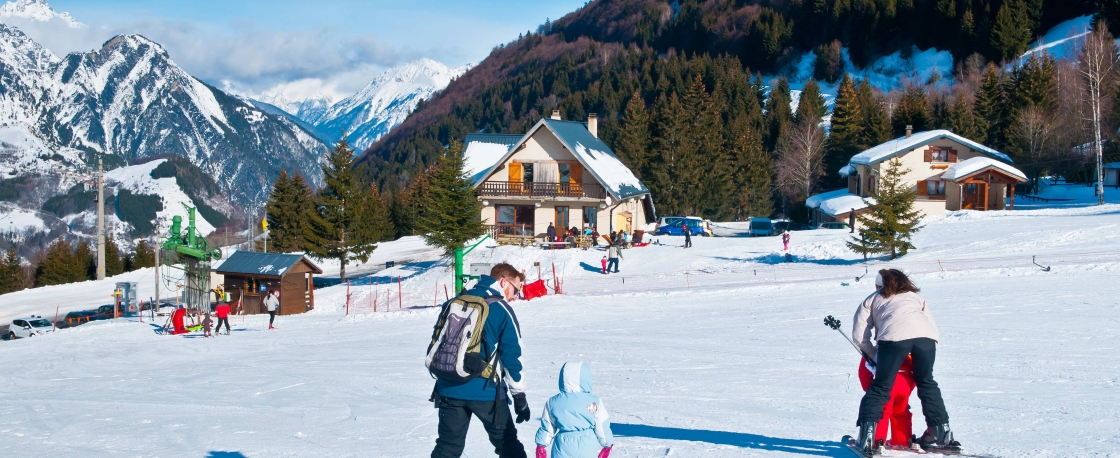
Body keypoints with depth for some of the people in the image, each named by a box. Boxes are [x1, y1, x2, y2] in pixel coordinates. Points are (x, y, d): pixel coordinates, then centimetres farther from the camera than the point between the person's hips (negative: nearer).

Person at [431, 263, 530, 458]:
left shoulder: (453, 304, 10)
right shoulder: (502, 310, -6)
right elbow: (511, 356, -7)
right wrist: (519, 396, 0)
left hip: (449, 389, 5)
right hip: (485, 391, -4)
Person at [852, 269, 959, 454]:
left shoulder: (873, 299, 31)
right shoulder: (916, 296, 39)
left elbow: (859, 335, 19)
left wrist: (874, 355, 29)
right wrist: (918, 356, 31)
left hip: (894, 335, -3)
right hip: (925, 335, 3)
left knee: (881, 386, 4)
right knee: (927, 383, 20)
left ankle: (867, 436, -4)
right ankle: (941, 432, 22)